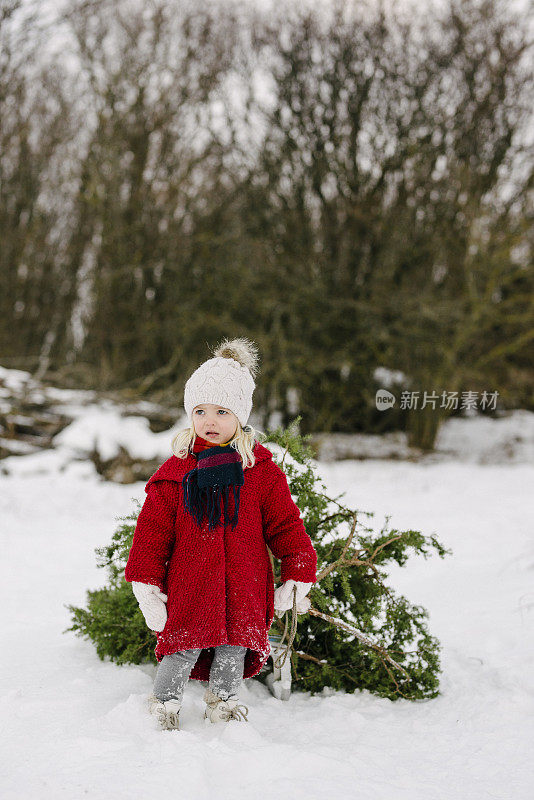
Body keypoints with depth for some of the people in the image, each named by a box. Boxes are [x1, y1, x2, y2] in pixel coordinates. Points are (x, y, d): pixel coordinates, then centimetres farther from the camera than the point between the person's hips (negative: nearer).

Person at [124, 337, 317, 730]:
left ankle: (223, 705, 27)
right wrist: (146, 586, -1)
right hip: (188, 590, -1)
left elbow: (287, 525, 6)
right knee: (183, 649, -4)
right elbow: (152, 531, 3)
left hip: (245, 592, 1)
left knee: (234, 649, 6)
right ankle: (164, 709, 15)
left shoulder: (263, 472, 2)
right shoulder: (175, 473, 1)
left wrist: (297, 578, 3)